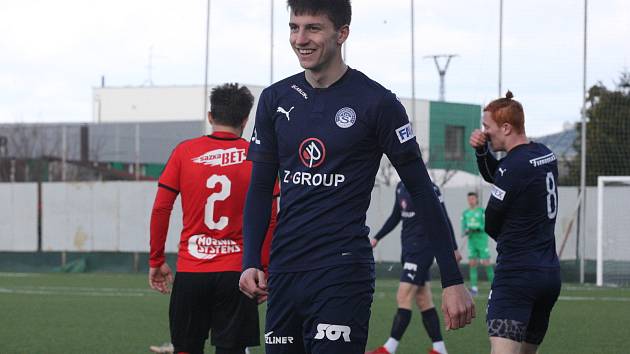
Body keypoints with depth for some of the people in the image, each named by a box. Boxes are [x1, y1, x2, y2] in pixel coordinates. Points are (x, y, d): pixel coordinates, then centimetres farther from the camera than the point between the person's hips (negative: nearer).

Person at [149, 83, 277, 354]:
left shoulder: (184, 152, 1)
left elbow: (160, 209, 1)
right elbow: (268, 220, -3)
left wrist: (156, 261, 9)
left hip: (190, 273, 1)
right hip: (235, 272, -1)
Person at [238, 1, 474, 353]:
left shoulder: (376, 103, -5)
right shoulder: (275, 99, 9)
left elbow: (422, 191, -3)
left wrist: (453, 280, -6)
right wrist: (251, 261, 1)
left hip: (343, 274, -5)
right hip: (283, 272, 5)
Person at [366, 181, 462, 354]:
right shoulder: (401, 187, 11)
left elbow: (443, 219, -11)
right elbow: (395, 217, 23)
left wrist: (453, 248, -11)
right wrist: (377, 238, 19)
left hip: (421, 249, -8)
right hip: (408, 249, 8)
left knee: (403, 298, -11)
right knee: (424, 301, 8)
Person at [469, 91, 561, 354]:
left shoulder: (513, 166, -15)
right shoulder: (546, 155, 11)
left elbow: (491, 226, -5)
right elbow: (493, 176, 26)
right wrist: (482, 151, 7)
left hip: (516, 273, -9)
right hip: (550, 272, 9)